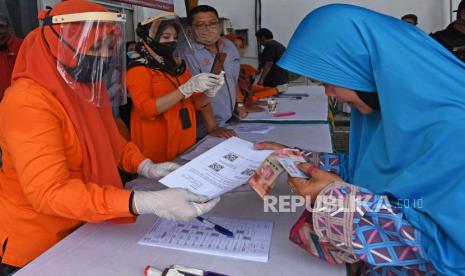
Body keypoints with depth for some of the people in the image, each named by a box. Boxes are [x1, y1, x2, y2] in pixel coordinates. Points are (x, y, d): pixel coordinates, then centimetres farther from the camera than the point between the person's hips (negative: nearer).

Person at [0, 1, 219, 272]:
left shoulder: (86, 87, 0)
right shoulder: (29, 102, -26)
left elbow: (109, 140, 13)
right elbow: (50, 192, -34)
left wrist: (146, 167, -6)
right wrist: (149, 203, -44)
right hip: (37, 243, -7)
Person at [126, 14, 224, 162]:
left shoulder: (179, 65, 8)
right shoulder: (138, 68, -9)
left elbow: (196, 103, 11)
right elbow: (147, 109, -22)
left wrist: (209, 92, -11)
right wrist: (187, 88, -27)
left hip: (186, 141, 6)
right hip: (157, 145, -6)